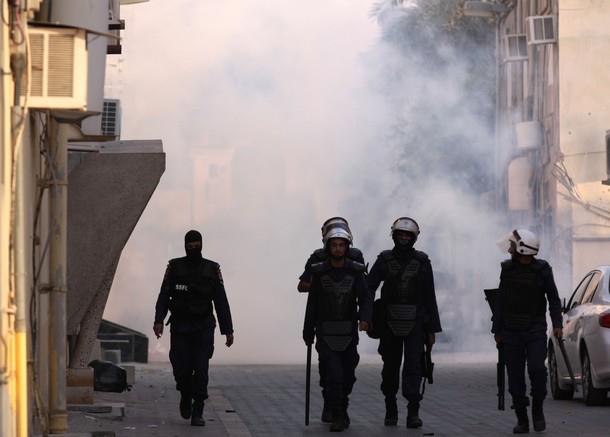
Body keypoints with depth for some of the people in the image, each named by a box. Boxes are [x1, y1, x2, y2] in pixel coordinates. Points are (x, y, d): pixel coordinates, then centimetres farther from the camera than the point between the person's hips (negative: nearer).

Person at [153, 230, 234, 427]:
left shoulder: (212, 269, 4)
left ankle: (197, 413, -5)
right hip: (180, 327, 0)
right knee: (181, 369, -3)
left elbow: (221, 302, 3)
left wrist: (228, 330, -1)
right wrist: (158, 320, -16)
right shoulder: (174, 267, 3)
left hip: (203, 329, 0)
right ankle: (186, 396, 29)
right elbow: (164, 296, -2)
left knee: (201, 370, -10)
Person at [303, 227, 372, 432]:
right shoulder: (319, 272, -4)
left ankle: (340, 407, 38)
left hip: (348, 333, 2)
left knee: (347, 376, 13)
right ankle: (338, 417, -6)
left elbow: (365, 299, -12)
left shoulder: (355, 271, -4)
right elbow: (312, 303, 2)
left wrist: (364, 318, -32)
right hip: (326, 334, -2)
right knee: (333, 375, -14)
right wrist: (307, 332, 5)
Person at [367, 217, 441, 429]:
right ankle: (391, 411, 21)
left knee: (413, 365, -12)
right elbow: (368, 287, -5)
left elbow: (429, 297, 5)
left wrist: (432, 329, 3)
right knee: (390, 368, 9)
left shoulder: (422, 262, 2)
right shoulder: (384, 260, 2)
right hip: (389, 323, 1)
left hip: (415, 324, -1)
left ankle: (413, 413, -14)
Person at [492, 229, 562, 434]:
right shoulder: (508, 269, 5)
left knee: (537, 369, -17)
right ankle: (522, 420, 7)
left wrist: (557, 324, -9)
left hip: (536, 331, -3)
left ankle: (537, 409, 5)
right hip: (511, 332, 3)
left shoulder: (542, 269, -2)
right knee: (515, 377, 0)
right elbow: (501, 301, 10)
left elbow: (553, 299, 2)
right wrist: (497, 330, 9)